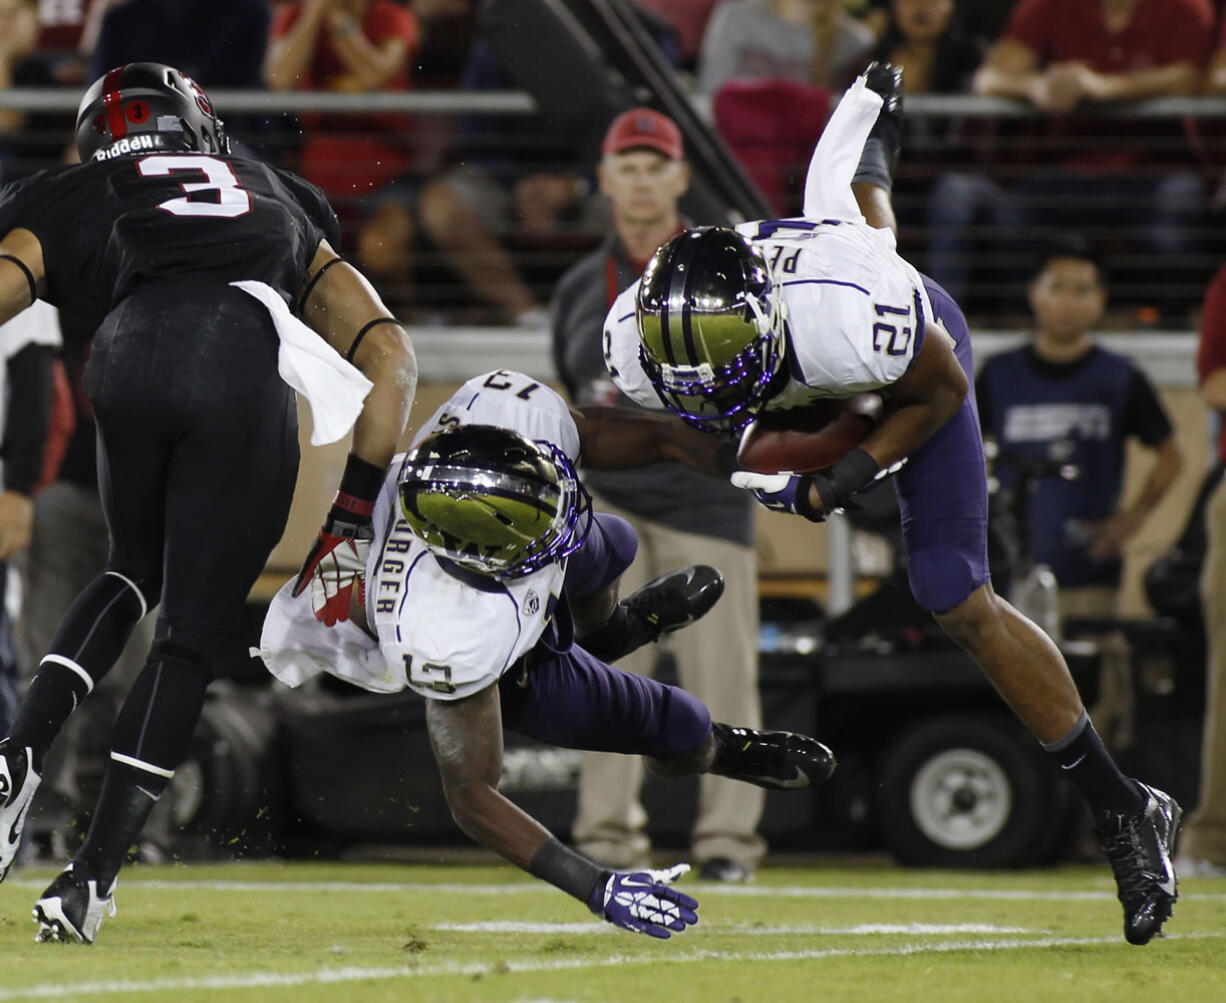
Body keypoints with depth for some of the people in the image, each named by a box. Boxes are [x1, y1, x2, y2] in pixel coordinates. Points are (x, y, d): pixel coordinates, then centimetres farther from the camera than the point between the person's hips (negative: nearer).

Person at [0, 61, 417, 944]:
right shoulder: (278, 202, 39)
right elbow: (389, 356, 30)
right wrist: (352, 526, 25)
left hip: (133, 347, 0)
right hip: (250, 363, 0)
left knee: (134, 572, 28)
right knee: (193, 635, 11)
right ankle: (95, 868, 2)